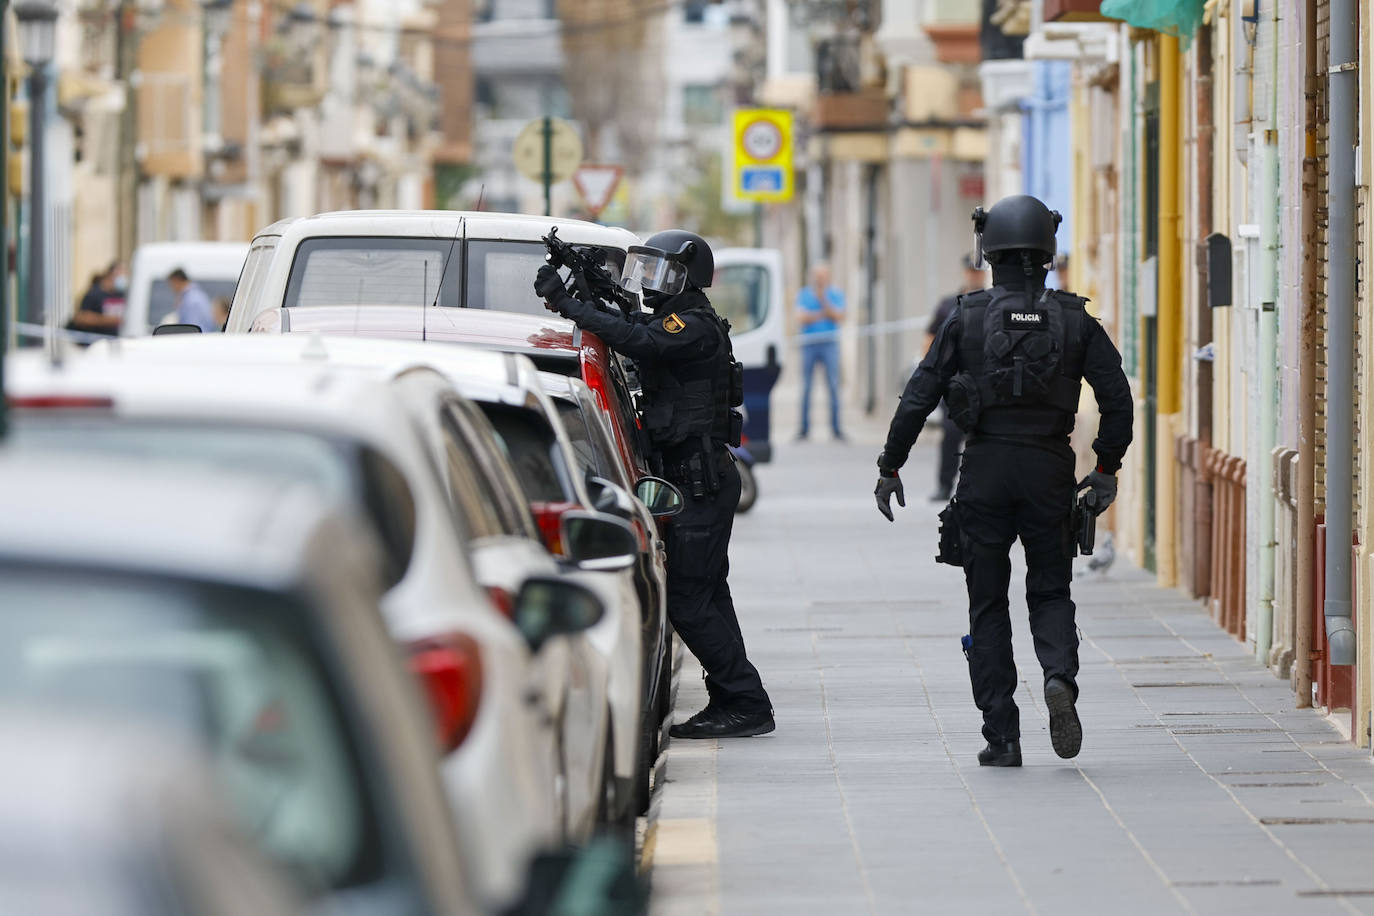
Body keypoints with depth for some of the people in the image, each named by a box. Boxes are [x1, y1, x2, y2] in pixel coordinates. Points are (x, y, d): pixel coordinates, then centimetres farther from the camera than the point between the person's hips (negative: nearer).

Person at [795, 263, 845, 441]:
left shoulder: (836, 295, 8)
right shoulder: (803, 295, 10)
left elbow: (839, 317, -6)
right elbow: (801, 317, -3)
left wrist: (823, 300, -12)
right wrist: (823, 315, -8)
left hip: (830, 344, -1)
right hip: (809, 345, 1)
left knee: (833, 386, -6)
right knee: (806, 387, -1)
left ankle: (836, 428, -4)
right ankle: (805, 428, 3)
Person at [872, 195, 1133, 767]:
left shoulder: (967, 319, -3)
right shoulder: (1074, 320, 1)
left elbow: (919, 397, -4)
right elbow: (1118, 397, -1)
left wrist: (890, 467, 4)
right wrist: (1106, 468, 10)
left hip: (985, 470, -1)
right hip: (1050, 472, 1)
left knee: (988, 605, 7)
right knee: (1050, 592, 14)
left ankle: (1002, 737, 3)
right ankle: (1059, 677, -16)